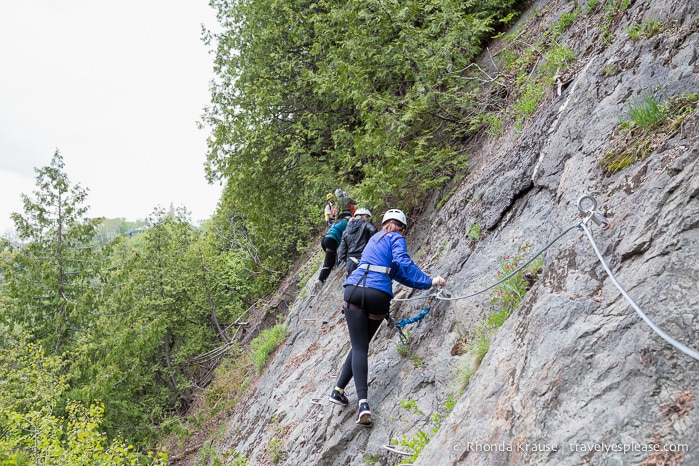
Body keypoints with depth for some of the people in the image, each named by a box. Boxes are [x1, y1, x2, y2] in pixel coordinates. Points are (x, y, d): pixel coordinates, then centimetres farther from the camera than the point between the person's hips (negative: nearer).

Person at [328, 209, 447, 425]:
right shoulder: (396, 238, 10)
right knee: (361, 346, 15)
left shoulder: (375, 238, 31)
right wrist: (428, 281, -7)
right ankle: (339, 389, 13)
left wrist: (422, 281, 36)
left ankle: (363, 401, -15)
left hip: (354, 290, 4)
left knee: (359, 347, -1)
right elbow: (402, 263, -9)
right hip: (378, 296, -4)